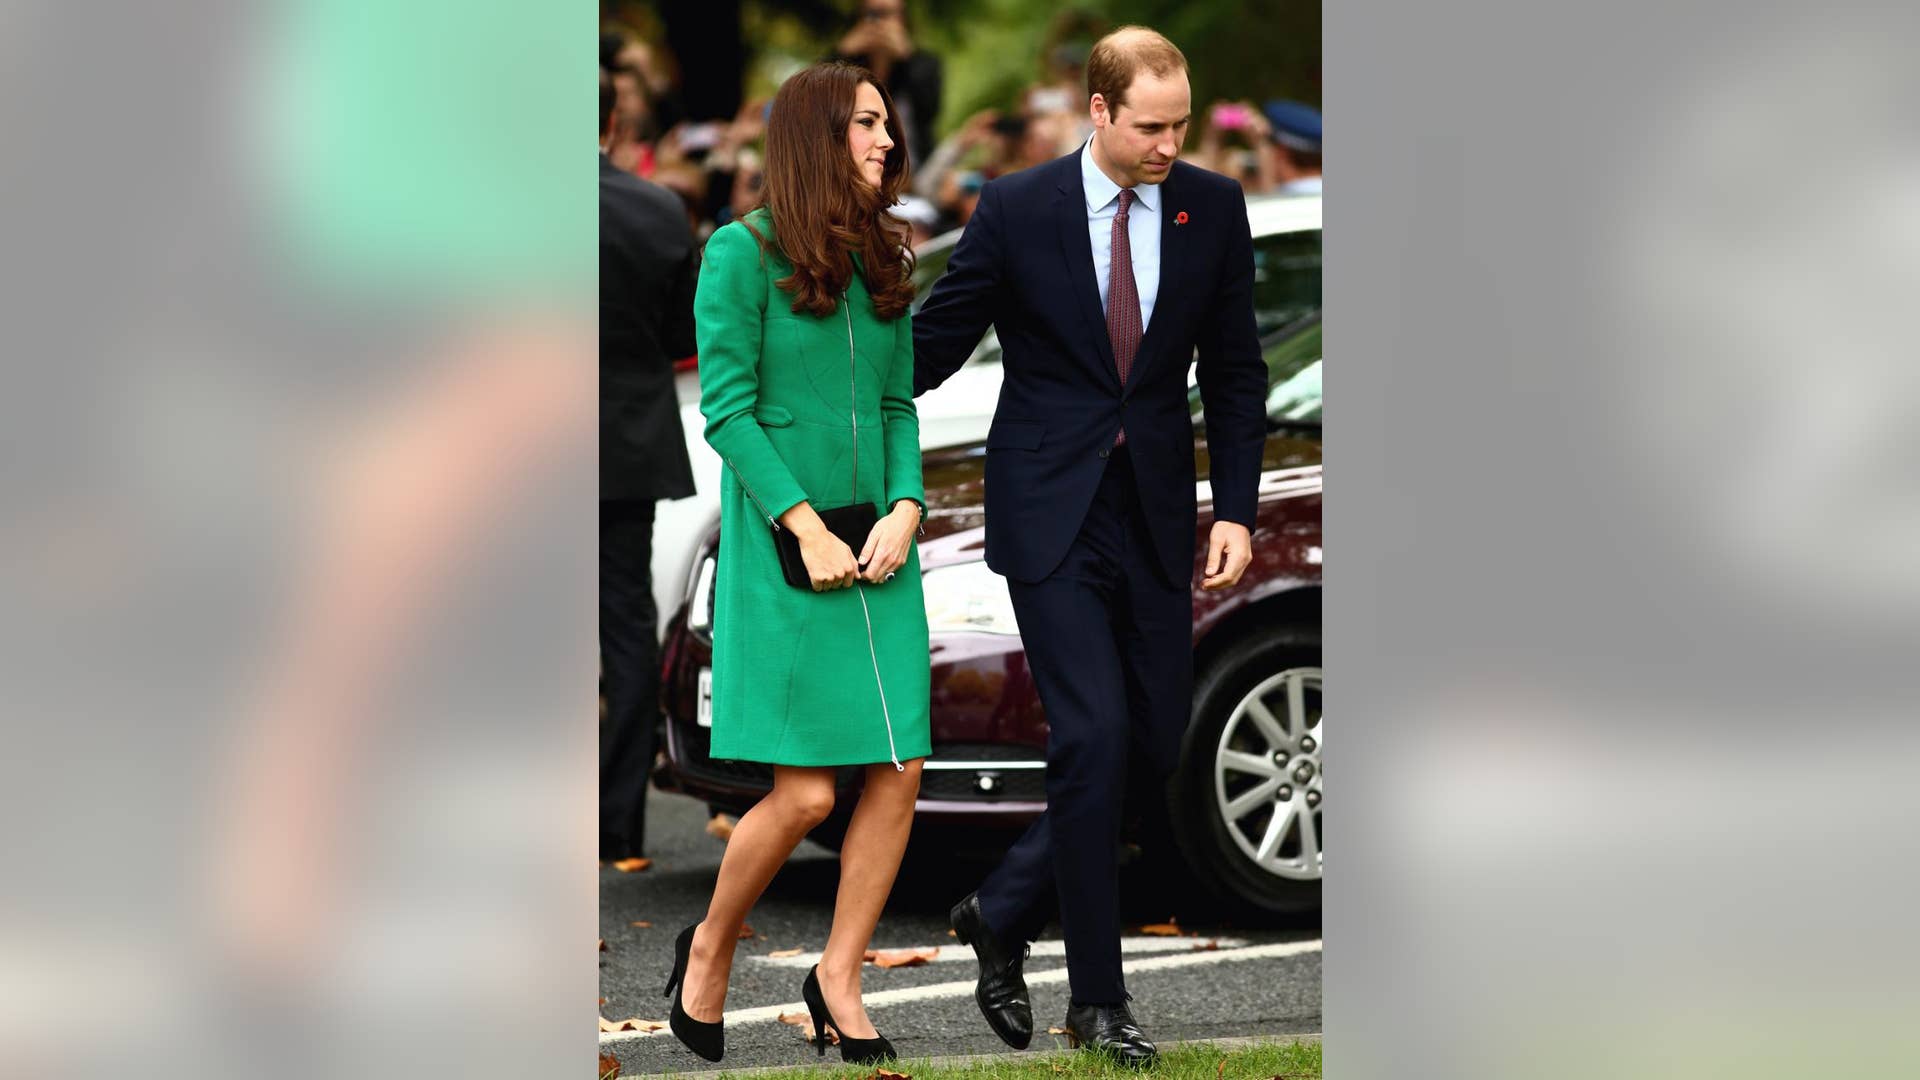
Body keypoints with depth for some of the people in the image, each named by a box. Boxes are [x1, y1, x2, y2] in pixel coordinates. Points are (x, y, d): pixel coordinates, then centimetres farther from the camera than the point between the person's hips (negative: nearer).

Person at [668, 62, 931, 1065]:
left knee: (899, 773, -1)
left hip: (878, 548, 6)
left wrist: (905, 511, -5)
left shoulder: (882, 265, 12)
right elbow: (726, 409, -9)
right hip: (782, 552, -6)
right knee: (805, 790, -8)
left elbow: (899, 405, 13)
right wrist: (806, 529, -15)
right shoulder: (743, 253, -5)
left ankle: (838, 981, 13)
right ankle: (710, 946, 17)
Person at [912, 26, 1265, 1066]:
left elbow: (1234, 372, 7)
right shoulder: (1016, 209, -7)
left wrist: (1236, 509, -1)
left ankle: (1001, 913, 26)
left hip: (1155, 514, 4)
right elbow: (934, 342, 2)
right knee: (1093, 737, -11)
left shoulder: (1213, 207, 2)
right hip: (1052, 515, -4)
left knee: (1152, 743, 5)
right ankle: (1097, 1000, -1)